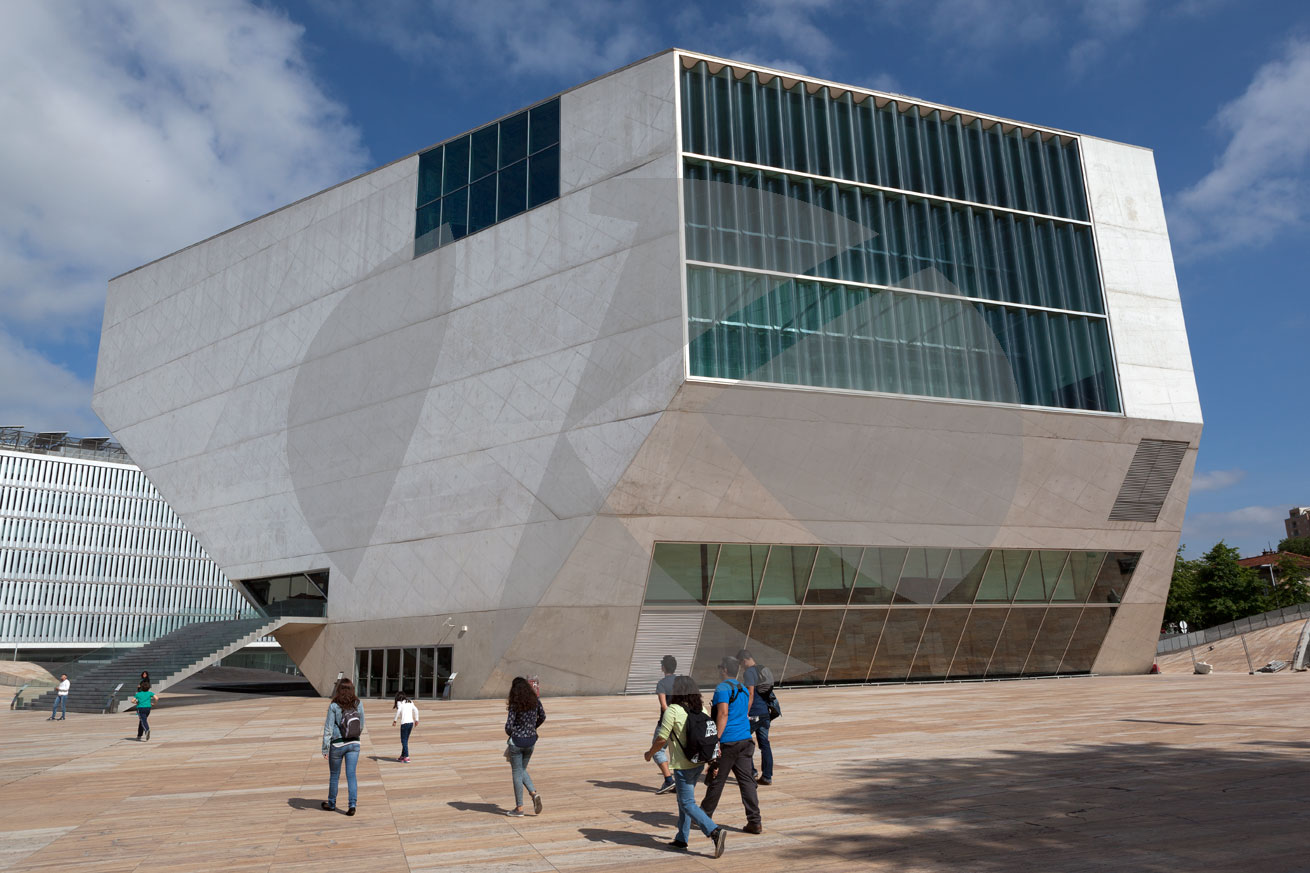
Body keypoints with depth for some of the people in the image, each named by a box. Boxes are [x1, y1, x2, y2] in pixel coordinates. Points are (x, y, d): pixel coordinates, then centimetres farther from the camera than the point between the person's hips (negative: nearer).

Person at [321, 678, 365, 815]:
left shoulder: (334, 706, -12)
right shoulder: (358, 704, -3)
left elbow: (328, 728, -13)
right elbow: (362, 724, 7)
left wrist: (325, 748, -10)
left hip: (337, 744, -2)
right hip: (354, 744, 2)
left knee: (334, 775, 16)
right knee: (351, 775, 3)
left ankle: (331, 803, 32)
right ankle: (352, 805, -7)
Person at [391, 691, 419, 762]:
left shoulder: (399, 702, 3)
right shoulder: (410, 702, 19)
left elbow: (399, 710, -15)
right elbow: (416, 710, 10)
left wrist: (394, 720, -13)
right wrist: (416, 720, 12)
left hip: (404, 723, -6)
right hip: (411, 722, 6)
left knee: (404, 740, -2)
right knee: (405, 740, 17)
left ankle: (406, 757, -8)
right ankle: (403, 756, 24)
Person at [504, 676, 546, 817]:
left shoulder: (514, 705, -16)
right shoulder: (535, 700, -2)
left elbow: (508, 726, -17)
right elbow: (542, 717, 10)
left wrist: (511, 735, 5)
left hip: (517, 741, -5)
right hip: (531, 740, 5)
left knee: (517, 773, 7)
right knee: (522, 770, 22)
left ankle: (519, 808, 11)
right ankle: (534, 793, 1)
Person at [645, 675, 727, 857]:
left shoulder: (673, 710, -17)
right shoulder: (702, 709, 2)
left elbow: (661, 739, -16)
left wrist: (650, 753, 2)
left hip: (682, 765, -7)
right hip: (699, 762, 7)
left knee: (688, 804, 0)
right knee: (684, 799, 21)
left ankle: (715, 831, -15)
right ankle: (681, 838, 29)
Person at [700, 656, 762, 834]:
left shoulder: (723, 688, -10)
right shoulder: (744, 689, 16)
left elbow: (723, 714, -20)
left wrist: (716, 740, -22)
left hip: (727, 741, -7)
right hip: (745, 739, 7)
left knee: (716, 780, 6)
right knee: (747, 780, 6)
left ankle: (704, 817, 22)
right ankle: (755, 822, 1)